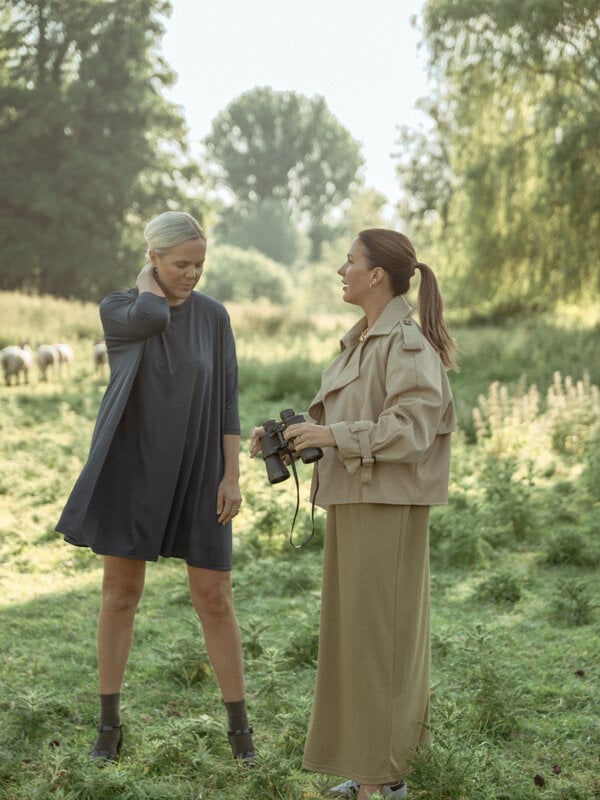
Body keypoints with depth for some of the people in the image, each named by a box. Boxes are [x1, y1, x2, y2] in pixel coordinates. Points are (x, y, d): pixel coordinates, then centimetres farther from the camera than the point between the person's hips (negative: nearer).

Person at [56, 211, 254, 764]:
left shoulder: (214, 316, 3)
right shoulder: (116, 310, -4)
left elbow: (227, 400, 1)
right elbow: (153, 317, -28)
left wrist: (232, 476, -5)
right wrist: (147, 280, -6)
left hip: (195, 471, 1)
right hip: (133, 466, -1)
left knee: (214, 597, 0)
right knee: (121, 593, 2)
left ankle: (238, 722, 12)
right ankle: (110, 722, 17)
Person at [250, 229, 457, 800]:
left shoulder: (408, 343, -14)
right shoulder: (361, 341, 15)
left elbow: (412, 428, -23)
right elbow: (333, 415, 18)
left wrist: (333, 435, -23)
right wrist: (287, 433, 2)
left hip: (387, 509, -9)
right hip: (355, 502, 9)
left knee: (375, 634, -5)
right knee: (369, 632, 13)